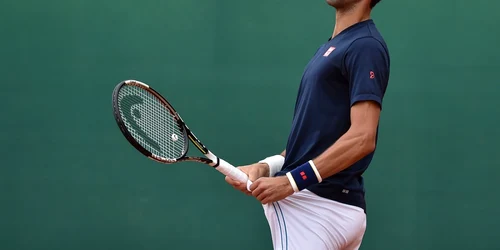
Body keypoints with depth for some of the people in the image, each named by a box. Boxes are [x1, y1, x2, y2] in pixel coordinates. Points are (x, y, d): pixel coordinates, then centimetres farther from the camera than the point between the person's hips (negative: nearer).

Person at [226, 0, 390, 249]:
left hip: (319, 207, -9)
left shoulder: (365, 46, -12)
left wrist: (291, 181, -24)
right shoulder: (331, 47, 19)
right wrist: (266, 167, 6)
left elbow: (361, 139, -21)